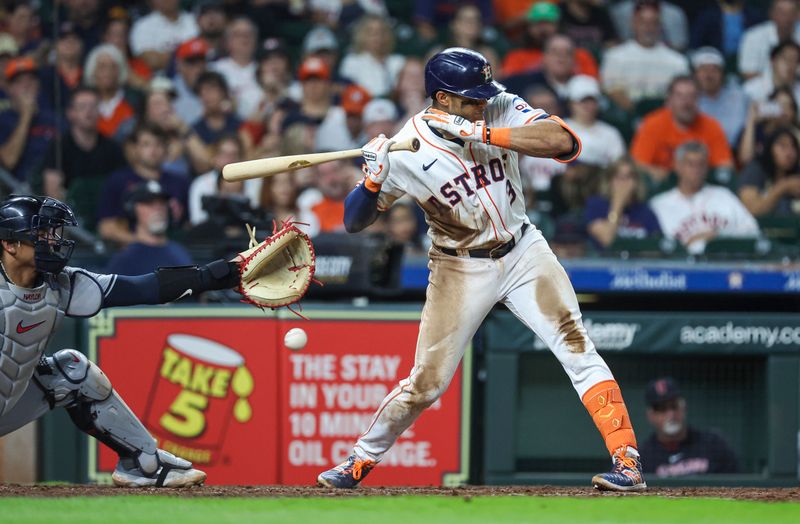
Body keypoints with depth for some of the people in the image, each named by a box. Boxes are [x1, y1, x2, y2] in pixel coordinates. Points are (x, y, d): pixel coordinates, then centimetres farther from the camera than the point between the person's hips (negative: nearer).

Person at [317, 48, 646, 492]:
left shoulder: (501, 110, -11)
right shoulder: (407, 151, -16)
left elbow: (566, 142, -27)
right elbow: (355, 222, -9)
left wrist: (479, 133, -32)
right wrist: (374, 178, -31)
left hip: (523, 251, 1)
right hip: (460, 268, -1)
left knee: (575, 345, -14)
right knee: (427, 382, -1)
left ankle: (628, 463, -15)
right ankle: (361, 461, 20)